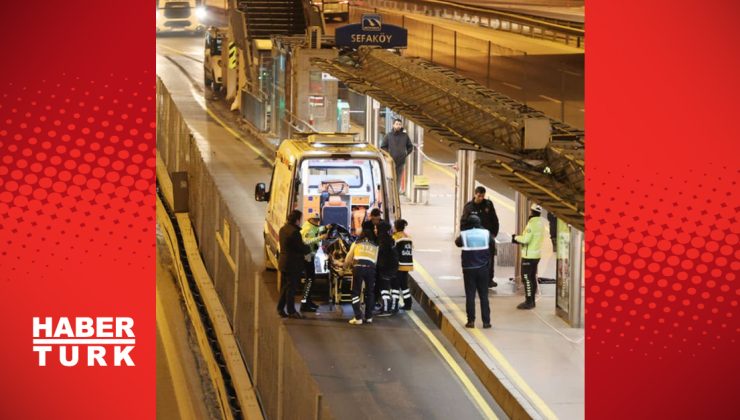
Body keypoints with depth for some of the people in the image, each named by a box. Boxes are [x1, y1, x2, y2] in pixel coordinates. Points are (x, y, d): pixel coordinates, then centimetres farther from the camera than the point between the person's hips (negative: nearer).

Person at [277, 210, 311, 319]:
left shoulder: (283, 229, 7)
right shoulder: (294, 232, -23)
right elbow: (301, 247, -20)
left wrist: (304, 248, 12)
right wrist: (309, 248, 2)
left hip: (283, 263, 9)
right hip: (293, 264, -9)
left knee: (284, 286, 17)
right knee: (291, 287, 0)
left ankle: (280, 308, 21)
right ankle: (291, 311, 7)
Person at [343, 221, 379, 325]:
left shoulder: (356, 243, 19)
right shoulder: (375, 246, 22)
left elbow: (348, 258, 24)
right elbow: (375, 260, 17)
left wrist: (346, 265, 45)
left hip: (358, 267, -2)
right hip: (371, 268, 2)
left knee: (356, 292, 3)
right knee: (370, 292, 16)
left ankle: (358, 318, -5)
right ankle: (368, 317, 18)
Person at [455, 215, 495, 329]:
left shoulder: (464, 235, -7)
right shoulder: (486, 233, -3)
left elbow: (457, 242, 14)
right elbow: (492, 240, 17)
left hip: (469, 269, -1)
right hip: (483, 268, 1)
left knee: (470, 296, 4)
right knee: (484, 296, 7)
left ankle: (471, 321, 2)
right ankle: (486, 321, 7)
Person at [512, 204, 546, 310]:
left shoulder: (532, 224, -19)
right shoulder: (540, 223, 9)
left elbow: (526, 239, -23)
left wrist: (516, 238, -5)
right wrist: (520, 239, 10)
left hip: (529, 256, -9)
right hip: (536, 255, 9)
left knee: (526, 278, -5)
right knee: (532, 278, 14)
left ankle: (528, 302, -5)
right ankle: (531, 301, 20)